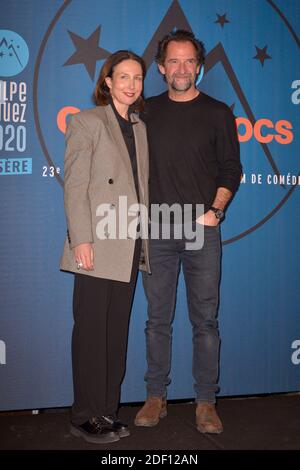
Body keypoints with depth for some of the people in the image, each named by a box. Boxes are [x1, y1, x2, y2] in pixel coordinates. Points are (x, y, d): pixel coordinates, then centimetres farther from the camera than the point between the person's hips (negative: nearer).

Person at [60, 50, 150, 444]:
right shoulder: (88, 121, -1)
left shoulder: (139, 128, 17)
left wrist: (145, 239, 11)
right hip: (98, 245, -6)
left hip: (130, 247, 6)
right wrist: (81, 239, -16)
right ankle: (86, 416, 12)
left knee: (117, 331, 10)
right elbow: (74, 186, -8)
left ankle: (107, 410, 21)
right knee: (91, 331, 0)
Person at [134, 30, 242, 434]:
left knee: (205, 320, 3)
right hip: (156, 230, 2)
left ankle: (206, 401, 14)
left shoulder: (217, 113, 6)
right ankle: (156, 397, 19)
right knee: (158, 319, 7)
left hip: (202, 231, -1)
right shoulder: (147, 112, 10)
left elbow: (231, 169, 5)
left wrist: (216, 209, -8)